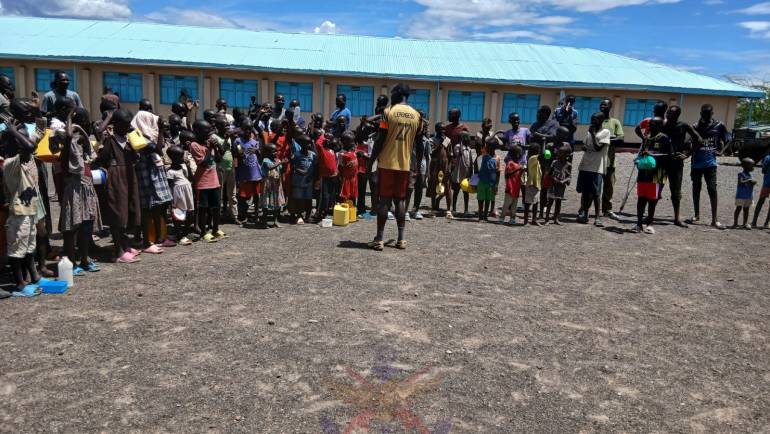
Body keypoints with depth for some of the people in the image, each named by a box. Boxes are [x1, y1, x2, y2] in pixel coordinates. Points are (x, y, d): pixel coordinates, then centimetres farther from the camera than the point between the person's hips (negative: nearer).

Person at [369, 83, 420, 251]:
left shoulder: (389, 112, -7)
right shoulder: (416, 115, 6)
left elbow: (380, 139, -10)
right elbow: (416, 141, 13)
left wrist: (372, 158, -1)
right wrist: (414, 163, 23)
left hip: (387, 163, -3)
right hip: (405, 164, 4)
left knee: (384, 199, 0)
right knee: (400, 200, 10)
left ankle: (379, 239, 1)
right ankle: (401, 239, 9)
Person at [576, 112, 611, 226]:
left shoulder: (605, 132, -2)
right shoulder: (589, 131, 17)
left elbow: (598, 147, -12)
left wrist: (593, 134, -11)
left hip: (597, 168, -6)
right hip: (585, 165, 6)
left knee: (595, 193, -9)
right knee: (584, 191, 9)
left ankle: (597, 217, -6)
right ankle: (583, 213, 17)